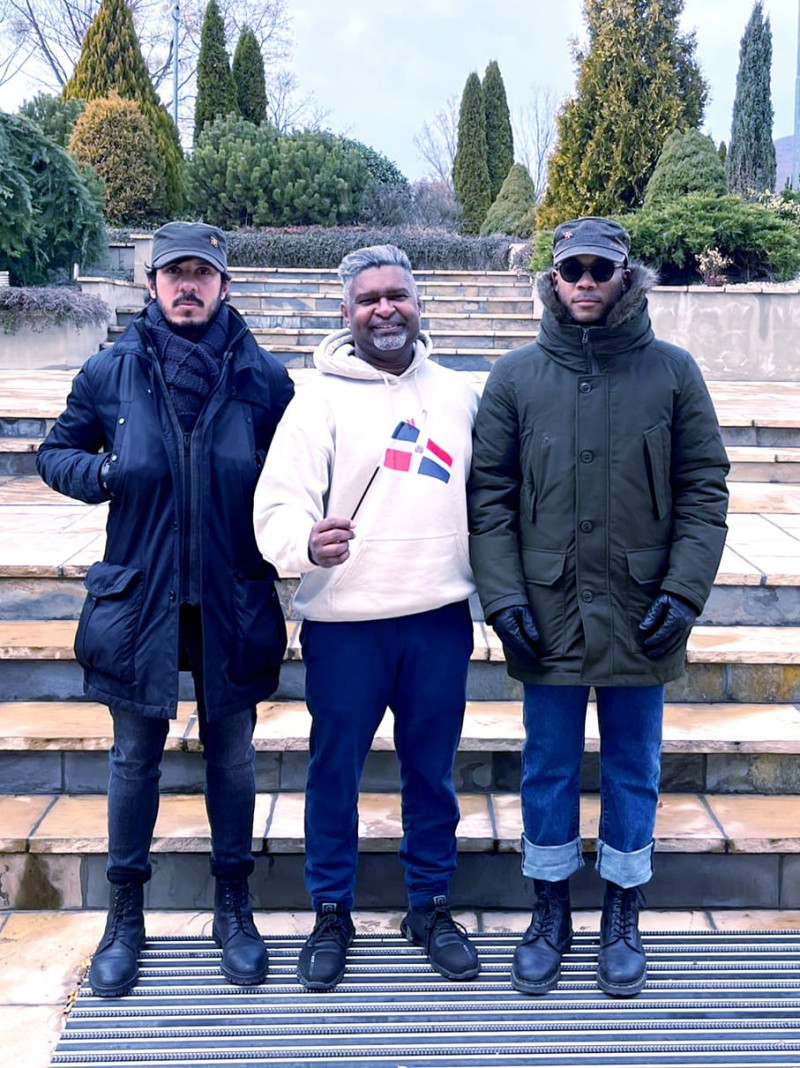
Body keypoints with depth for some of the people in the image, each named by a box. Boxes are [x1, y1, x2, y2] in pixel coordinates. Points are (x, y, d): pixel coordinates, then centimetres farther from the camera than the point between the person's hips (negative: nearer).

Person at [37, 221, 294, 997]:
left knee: (231, 756, 13)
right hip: (137, 598, 0)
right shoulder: (110, 372, -2)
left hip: (232, 603, 0)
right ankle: (125, 912, 30)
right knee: (134, 757, 12)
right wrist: (99, 473, -11)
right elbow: (56, 451, 9)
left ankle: (233, 905, 32)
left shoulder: (263, 377, -3)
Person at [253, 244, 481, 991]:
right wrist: (307, 541, -33)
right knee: (334, 770, 9)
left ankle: (429, 907, 32)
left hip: (440, 619, 3)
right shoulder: (320, 398, -4)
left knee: (432, 770, 14)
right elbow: (277, 504, -12)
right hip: (344, 621, -3)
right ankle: (330, 914, 27)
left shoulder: (458, 395, 8)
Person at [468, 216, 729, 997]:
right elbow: (489, 494, 1)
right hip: (548, 614, 0)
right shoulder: (516, 376, 1)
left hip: (641, 618, 0)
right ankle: (550, 913, 31)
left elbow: (703, 491, 0)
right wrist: (503, 597, -8)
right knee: (548, 771, 12)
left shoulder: (672, 371, 0)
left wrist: (682, 594, -9)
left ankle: (622, 918, 31)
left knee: (632, 771, 13)